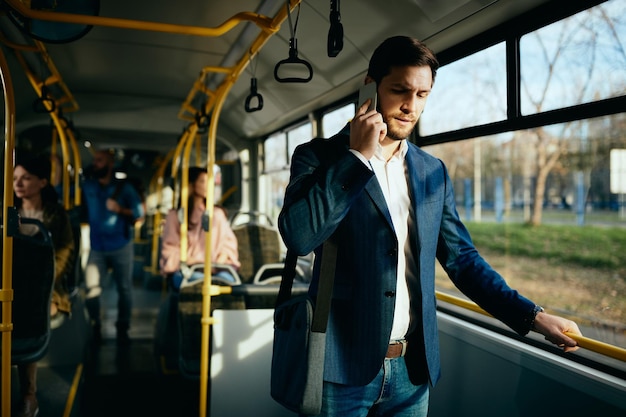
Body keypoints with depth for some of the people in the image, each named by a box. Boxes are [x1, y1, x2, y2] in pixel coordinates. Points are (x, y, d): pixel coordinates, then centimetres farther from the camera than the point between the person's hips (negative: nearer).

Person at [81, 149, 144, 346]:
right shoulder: (87, 185, 6)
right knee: (91, 289, -7)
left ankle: (122, 329, 18)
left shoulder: (124, 187, -1)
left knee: (124, 289, 4)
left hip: (121, 247, -1)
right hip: (97, 247, 2)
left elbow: (139, 212, -5)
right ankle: (95, 328, 11)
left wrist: (120, 209, -21)